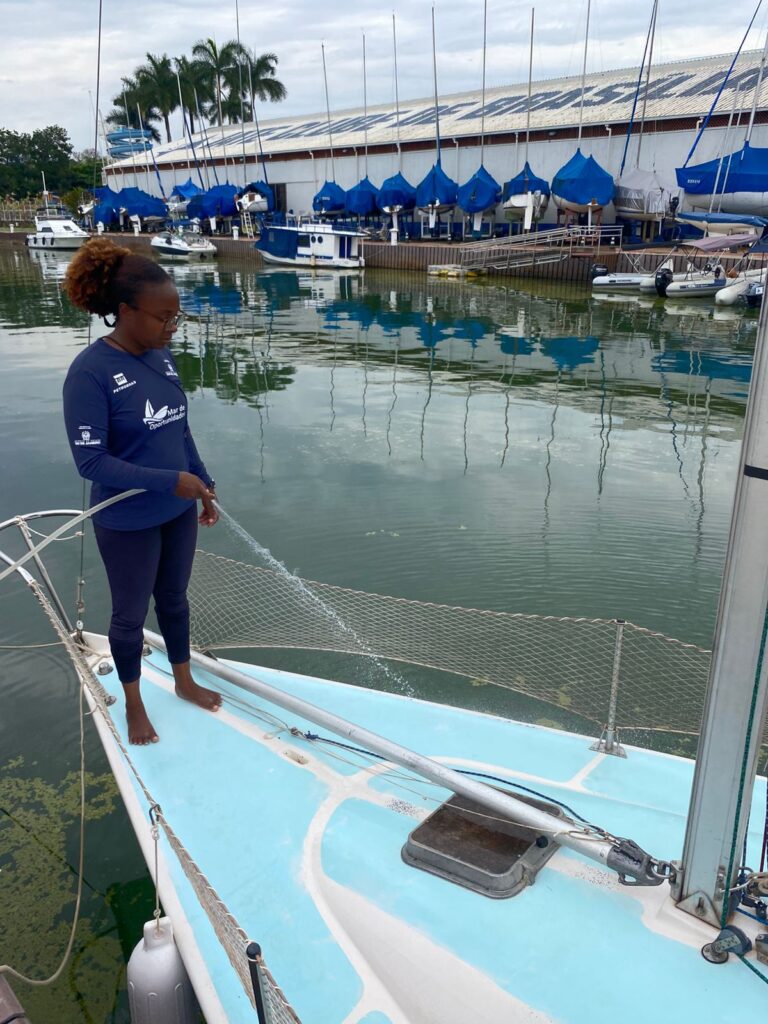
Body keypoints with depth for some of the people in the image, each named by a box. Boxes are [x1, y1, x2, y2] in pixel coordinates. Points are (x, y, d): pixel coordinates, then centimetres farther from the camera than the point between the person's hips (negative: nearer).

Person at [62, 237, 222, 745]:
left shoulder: (161, 356, -4)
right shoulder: (90, 371, -23)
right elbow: (91, 461, -24)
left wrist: (205, 484, 7)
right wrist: (169, 480, -26)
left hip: (178, 511, 6)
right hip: (127, 523, -5)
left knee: (174, 598, 23)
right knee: (131, 614, 15)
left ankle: (184, 682, 46)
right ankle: (134, 703, 39)